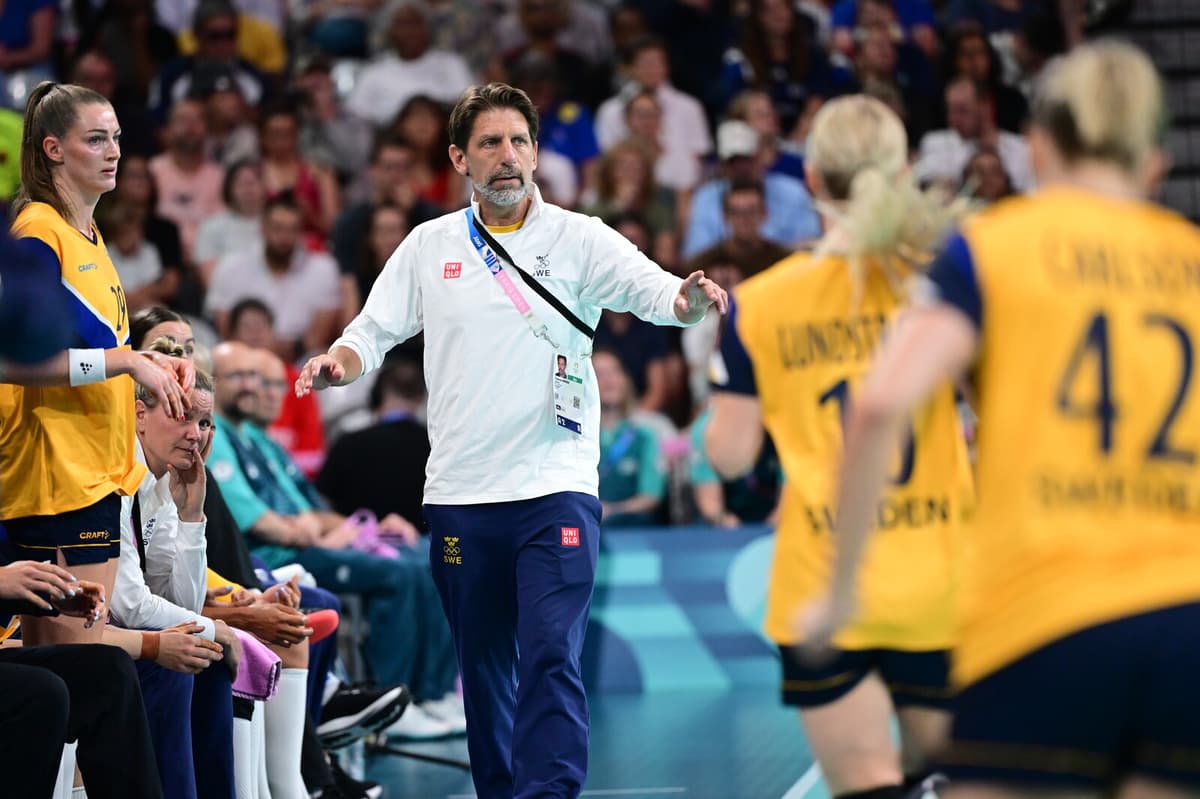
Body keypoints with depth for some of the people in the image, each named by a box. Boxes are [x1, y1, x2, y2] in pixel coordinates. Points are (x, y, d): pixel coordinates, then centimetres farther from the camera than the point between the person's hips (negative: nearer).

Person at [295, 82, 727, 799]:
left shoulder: (578, 239, 0)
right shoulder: (429, 246, 9)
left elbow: (653, 291, -12)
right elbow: (375, 332, 11)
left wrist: (689, 300, -35)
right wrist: (337, 363, -11)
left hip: (555, 490, -3)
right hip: (460, 493, 3)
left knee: (552, 660, -14)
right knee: (484, 672, 11)